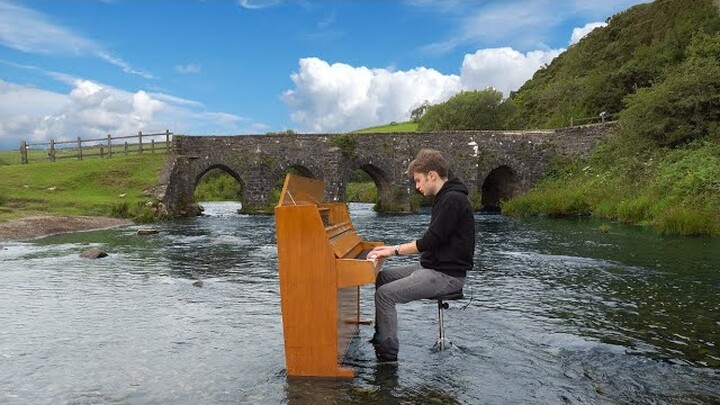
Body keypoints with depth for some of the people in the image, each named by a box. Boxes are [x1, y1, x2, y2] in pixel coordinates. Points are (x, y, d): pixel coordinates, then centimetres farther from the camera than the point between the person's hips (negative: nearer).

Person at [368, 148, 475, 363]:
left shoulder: (453, 200, -19)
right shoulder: (445, 197, 13)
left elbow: (430, 241, -22)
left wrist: (395, 250, -11)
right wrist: (394, 248, 12)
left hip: (446, 274, -11)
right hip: (434, 265, 11)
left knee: (385, 294, -19)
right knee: (382, 276, 14)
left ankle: (388, 356, -7)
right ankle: (380, 336, 20)